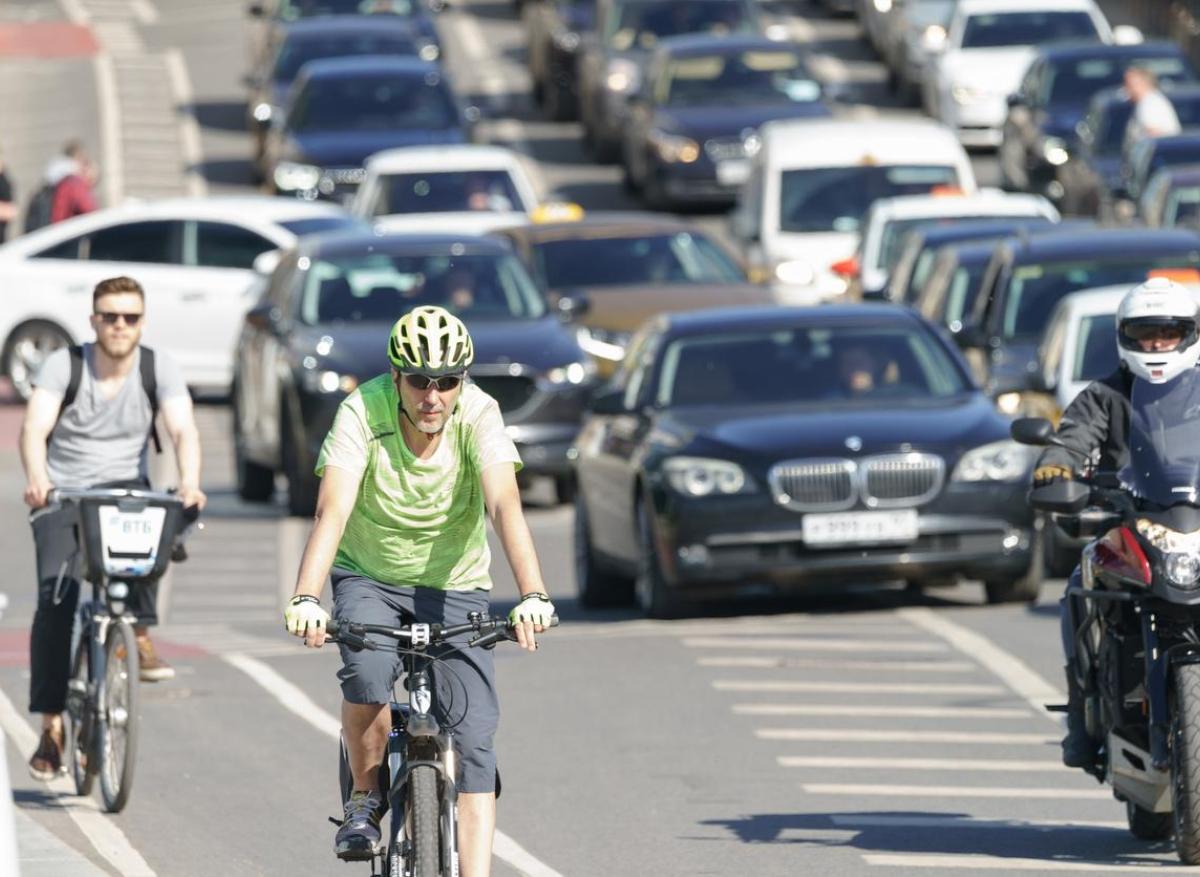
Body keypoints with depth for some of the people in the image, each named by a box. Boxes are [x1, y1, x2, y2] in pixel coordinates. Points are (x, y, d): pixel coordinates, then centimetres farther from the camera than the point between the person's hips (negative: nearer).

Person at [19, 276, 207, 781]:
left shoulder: (159, 369, -4)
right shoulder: (63, 365, -8)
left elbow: (183, 430, -16)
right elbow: (34, 427, -20)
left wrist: (190, 483, -37)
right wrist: (36, 479, -41)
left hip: (125, 490, 1)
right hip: (63, 494, -1)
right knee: (56, 596, -17)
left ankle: (139, 634, -24)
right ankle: (51, 725, -13)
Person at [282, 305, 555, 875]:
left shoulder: (478, 413, -21)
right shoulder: (363, 411, -23)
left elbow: (505, 505, -33)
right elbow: (334, 510, -33)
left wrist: (533, 596, -48)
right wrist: (306, 599, -48)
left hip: (454, 587, 1)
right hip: (368, 578, -1)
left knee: (474, 737, -13)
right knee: (368, 671, -31)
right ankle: (365, 798, -5)